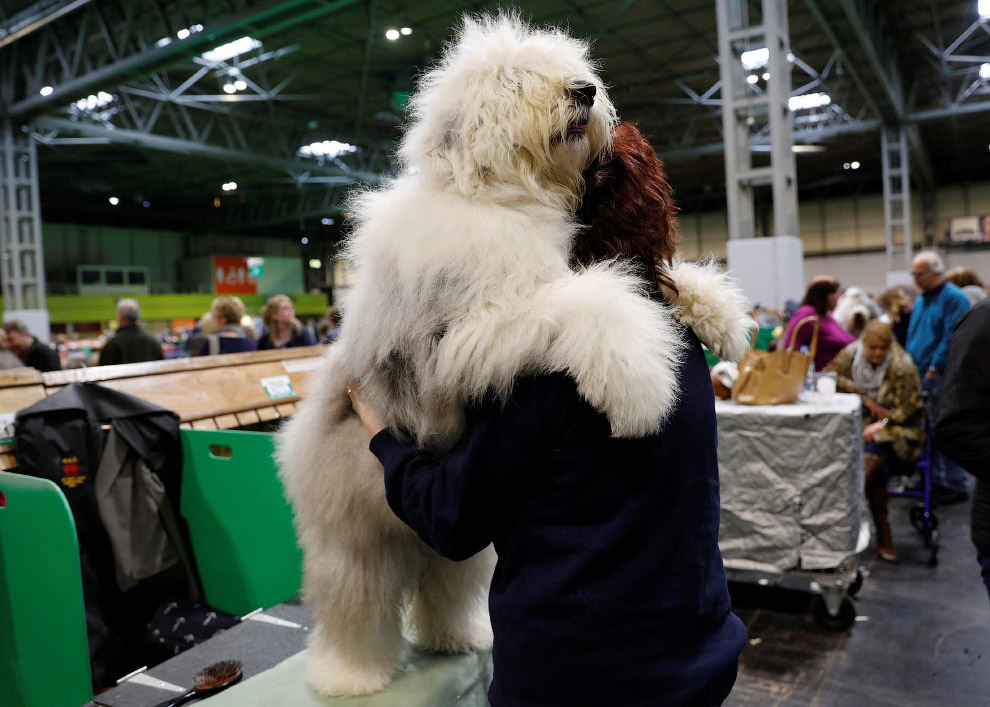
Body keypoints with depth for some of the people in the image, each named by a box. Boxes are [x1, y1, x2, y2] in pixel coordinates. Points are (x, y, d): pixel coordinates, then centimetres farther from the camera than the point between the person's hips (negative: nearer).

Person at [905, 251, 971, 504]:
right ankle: (936, 480, 21)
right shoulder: (920, 300, 18)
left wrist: (935, 369, -19)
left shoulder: (953, 298, -9)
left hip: (941, 378, -8)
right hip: (919, 377, 8)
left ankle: (956, 485, 5)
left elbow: (952, 338, -17)